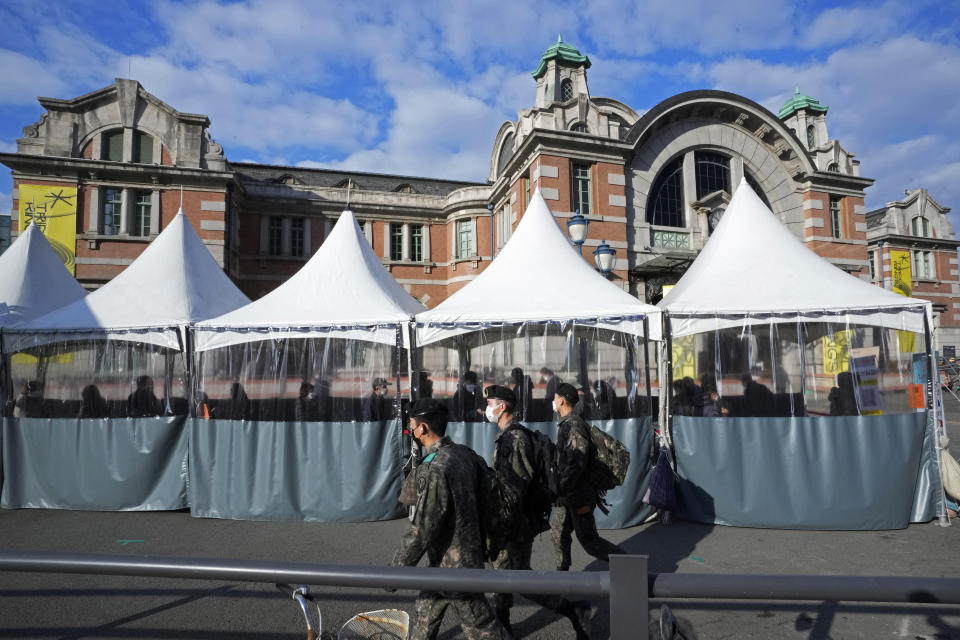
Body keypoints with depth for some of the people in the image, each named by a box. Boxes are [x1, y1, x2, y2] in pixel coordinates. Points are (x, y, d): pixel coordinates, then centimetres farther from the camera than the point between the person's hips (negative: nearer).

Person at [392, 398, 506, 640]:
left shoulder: (435, 470, -27)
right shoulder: (466, 454, -2)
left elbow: (421, 530, -24)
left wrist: (398, 570, -12)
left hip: (453, 566, -8)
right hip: (471, 551, 8)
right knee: (424, 614, 24)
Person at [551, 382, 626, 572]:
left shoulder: (575, 426, -21)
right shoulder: (565, 424, 12)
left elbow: (576, 464, -26)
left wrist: (560, 490, -24)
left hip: (578, 496, -10)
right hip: (569, 495, 10)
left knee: (589, 540, -2)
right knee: (558, 531, 16)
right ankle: (562, 570, 29)